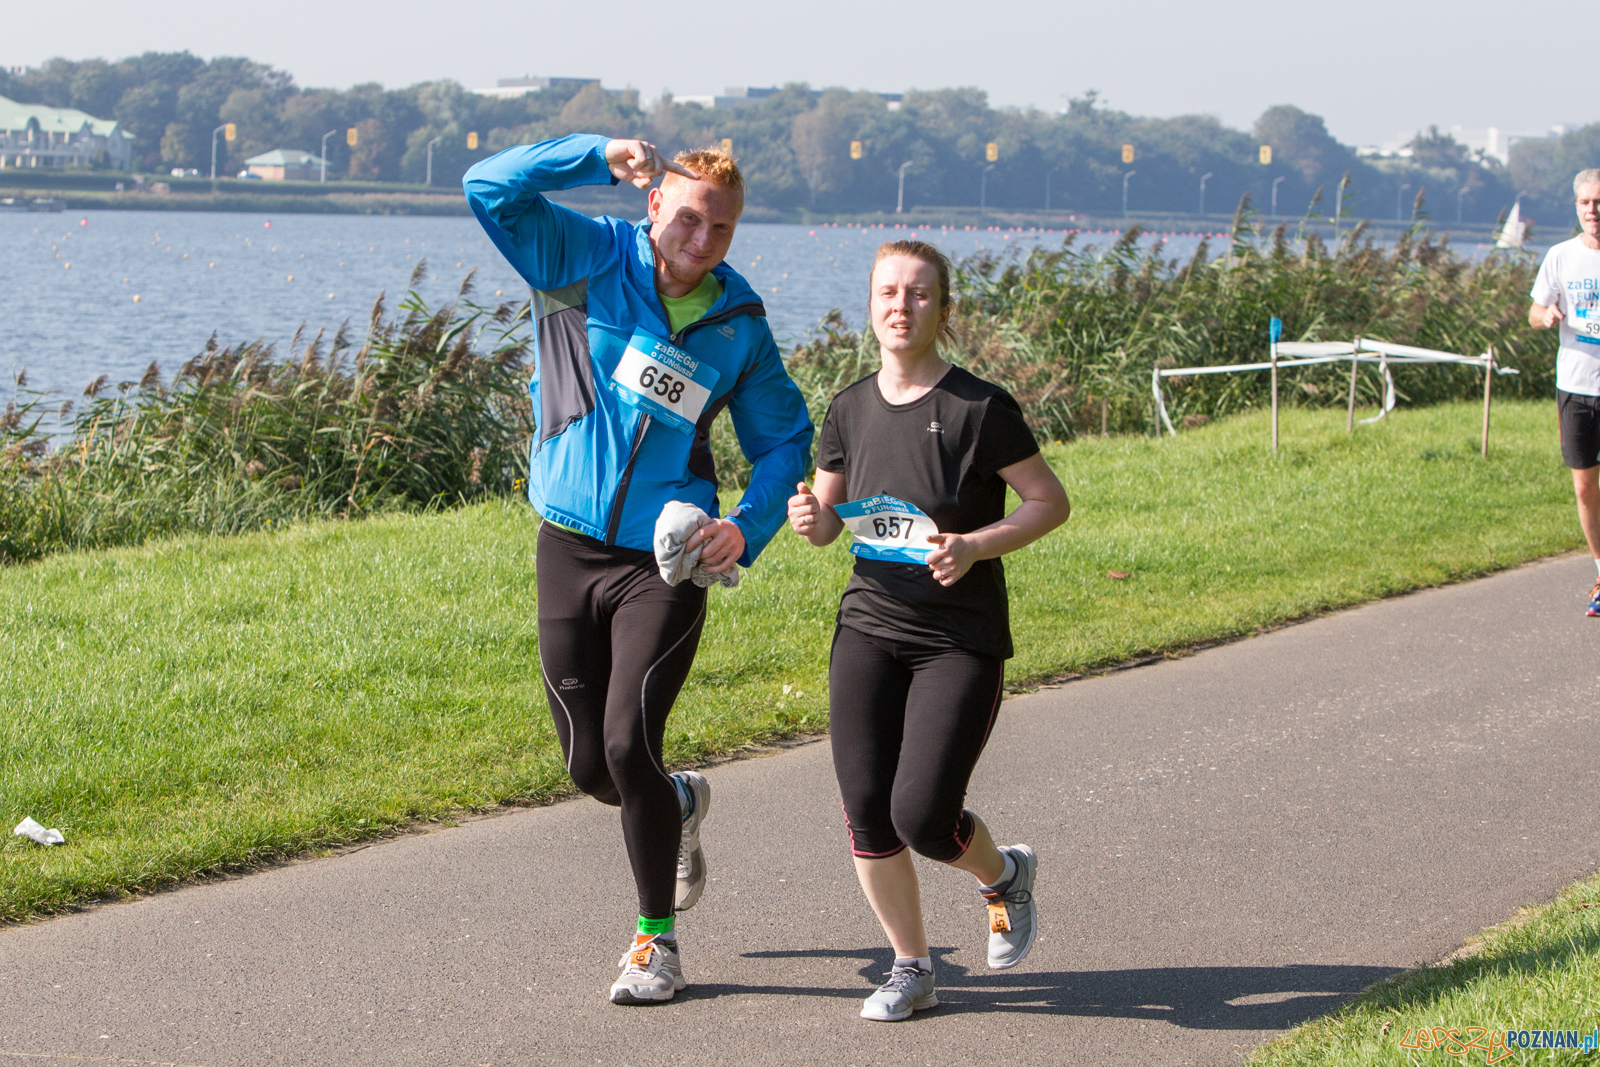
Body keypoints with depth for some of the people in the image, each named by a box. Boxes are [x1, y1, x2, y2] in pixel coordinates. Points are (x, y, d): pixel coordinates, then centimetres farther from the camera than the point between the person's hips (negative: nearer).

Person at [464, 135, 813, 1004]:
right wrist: (601, 155, -20)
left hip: (665, 560, -1)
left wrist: (747, 528, -6)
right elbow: (492, 190, -13)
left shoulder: (740, 325, 4)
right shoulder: (592, 262, -2)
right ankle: (680, 803, 43)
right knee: (589, 766, 6)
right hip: (568, 550, 1)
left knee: (629, 746, -13)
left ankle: (657, 940, 6)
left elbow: (786, 441, 12)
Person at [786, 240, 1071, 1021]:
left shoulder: (979, 409, -10)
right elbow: (829, 516, 16)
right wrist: (811, 519, -8)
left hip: (961, 640, -4)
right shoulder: (851, 409, 5)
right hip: (869, 629, 4)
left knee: (922, 816, -13)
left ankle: (1004, 874, 22)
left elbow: (1051, 502, -5)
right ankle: (911, 968, 17)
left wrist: (974, 547, -20)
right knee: (866, 812, -3)